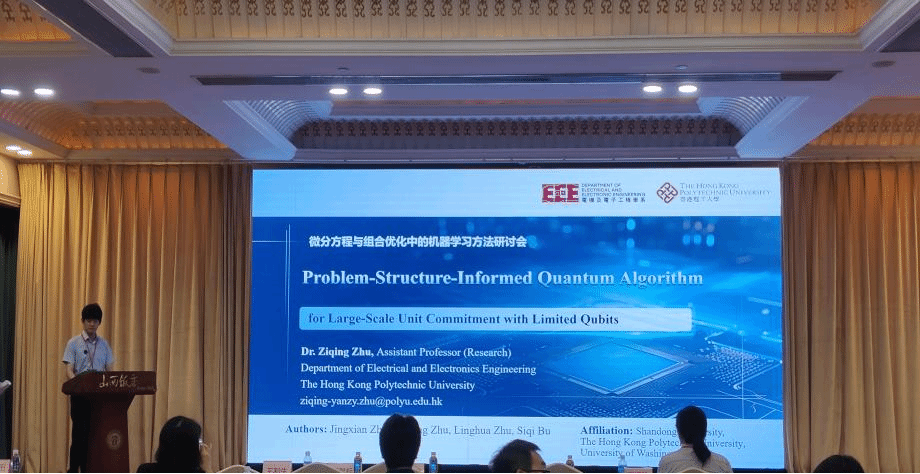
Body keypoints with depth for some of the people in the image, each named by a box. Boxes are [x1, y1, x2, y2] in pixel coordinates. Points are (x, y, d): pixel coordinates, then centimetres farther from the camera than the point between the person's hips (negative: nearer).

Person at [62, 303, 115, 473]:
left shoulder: (104, 345, 10)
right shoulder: (74, 343, -1)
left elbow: (109, 370, 8)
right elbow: (68, 371, -8)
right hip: (80, 395, -3)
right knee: (80, 433, -3)